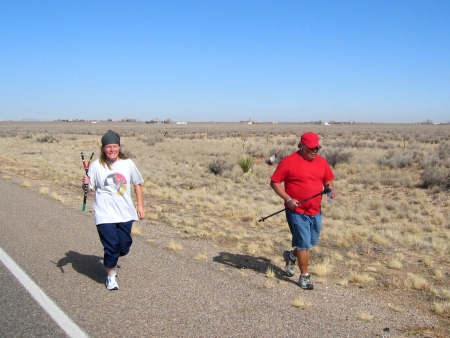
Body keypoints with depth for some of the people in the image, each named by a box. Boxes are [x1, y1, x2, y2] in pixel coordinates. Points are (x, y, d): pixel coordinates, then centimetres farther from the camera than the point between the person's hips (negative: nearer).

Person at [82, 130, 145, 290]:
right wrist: (86, 184, -25)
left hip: (125, 213, 3)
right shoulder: (96, 165, -7)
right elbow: (90, 188, -2)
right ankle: (110, 275, 24)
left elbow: (137, 184, 10)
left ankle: (112, 260, 44)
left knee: (124, 247, 9)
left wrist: (140, 206, 9)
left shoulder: (128, 164, -1)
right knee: (111, 246, -3)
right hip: (105, 214, -2)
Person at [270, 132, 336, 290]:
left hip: (315, 211, 6)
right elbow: (274, 182, -8)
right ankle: (304, 277, 13)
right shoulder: (288, 162, -10)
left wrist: (331, 188, -5)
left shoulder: (321, 162, 7)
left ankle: (291, 256, 44)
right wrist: (288, 199, -17)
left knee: (310, 243, 16)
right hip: (297, 211, -6)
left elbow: (328, 181, 18)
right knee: (304, 244, -3)